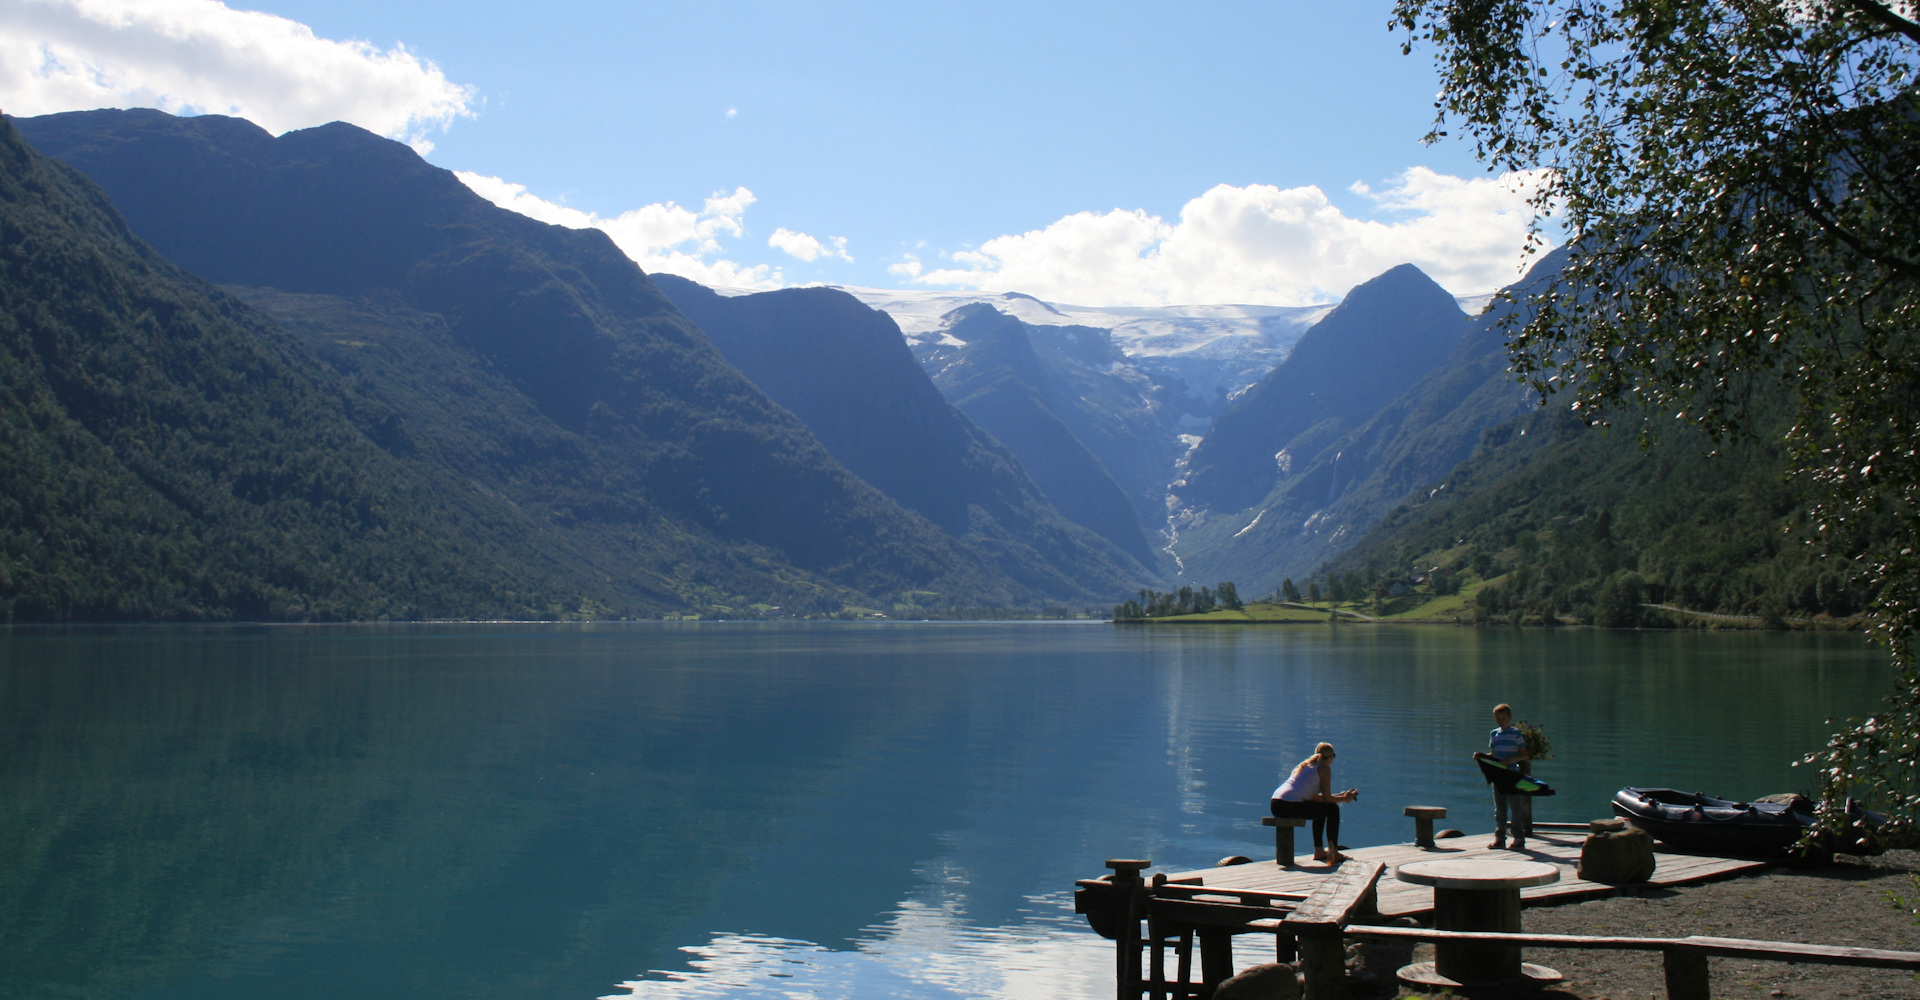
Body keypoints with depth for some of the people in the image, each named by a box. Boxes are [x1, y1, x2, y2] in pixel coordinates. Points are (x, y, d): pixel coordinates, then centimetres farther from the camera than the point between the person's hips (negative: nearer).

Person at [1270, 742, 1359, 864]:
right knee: (1333, 809, 6)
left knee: (1321, 808, 29)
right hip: (1290, 806, -8)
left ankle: (1319, 851, 30)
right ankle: (1334, 853, 7)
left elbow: (1313, 796, 29)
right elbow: (1327, 799, 0)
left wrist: (1339, 795, 34)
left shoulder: (1305, 764, 26)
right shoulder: (1324, 767, 3)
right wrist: (1345, 798, 18)